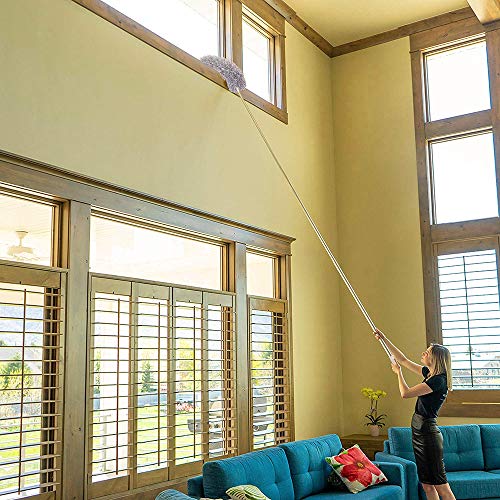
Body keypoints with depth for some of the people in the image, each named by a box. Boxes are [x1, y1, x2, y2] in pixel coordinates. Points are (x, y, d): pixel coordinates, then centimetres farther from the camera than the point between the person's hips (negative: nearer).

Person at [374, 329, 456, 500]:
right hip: (418, 430, 9)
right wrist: (384, 339, 20)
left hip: (427, 432, -9)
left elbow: (405, 393, -18)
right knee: (427, 485, 10)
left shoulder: (439, 380, -17)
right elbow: (403, 360, 19)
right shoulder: (429, 374, 9)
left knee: (440, 484, -6)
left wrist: (398, 372, -2)